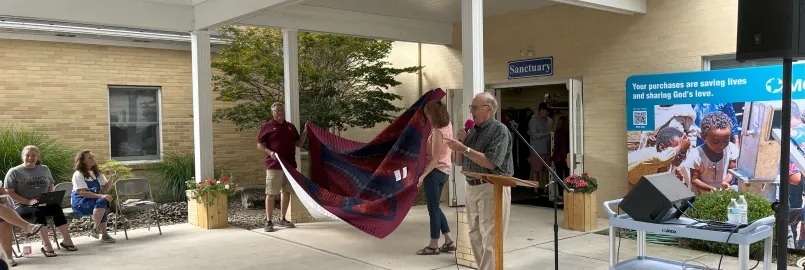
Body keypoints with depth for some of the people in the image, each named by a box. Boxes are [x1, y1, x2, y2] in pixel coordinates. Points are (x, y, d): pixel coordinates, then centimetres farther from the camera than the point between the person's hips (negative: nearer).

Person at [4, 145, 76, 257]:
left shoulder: (44, 169, 14)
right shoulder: (14, 172, 1)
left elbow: (51, 186, 22)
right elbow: (9, 192, -6)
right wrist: (28, 201, -17)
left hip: (44, 204, 4)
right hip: (23, 206, -4)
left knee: (56, 207, -28)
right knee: (38, 211, -36)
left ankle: (67, 240, -27)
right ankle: (46, 245, -40)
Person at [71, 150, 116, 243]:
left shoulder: (97, 173, 14)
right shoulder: (78, 175, -7)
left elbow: (105, 189, 9)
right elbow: (82, 193, -20)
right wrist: (100, 196, -31)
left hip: (94, 200, 6)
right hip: (79, 202, -6)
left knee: (105, 203, -28)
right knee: (101, 201, -33)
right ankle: (95, 228, -26)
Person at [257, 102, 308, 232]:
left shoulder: (290, 127, 15)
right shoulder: (267, 127, 1)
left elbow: (299, 144, 16)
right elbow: (259, 145, -1)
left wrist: (305, 131, 3)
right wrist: (270, 152, -18)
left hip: (290, 165, 5)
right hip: (274, 165, -5)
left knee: (286, 192, 10)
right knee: (271, 193, -3)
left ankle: (282, 219, 21)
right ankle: (268, 221, 3)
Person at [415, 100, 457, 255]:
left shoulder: (437, 132, -20)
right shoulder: (448, 126, 4)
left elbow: (435, 159, -20)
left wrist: (423, 175, -19)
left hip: (435, 171, -9)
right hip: (445, 171, 9)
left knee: (433, 208, -1)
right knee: (435, 207, 17)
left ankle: (433, 246, 7)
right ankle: (449, 242, 18)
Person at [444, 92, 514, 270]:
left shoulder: (499, 130, -10)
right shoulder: (473, 131, 13)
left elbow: (490, 162, -21)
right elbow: (459, 162, 16)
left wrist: (465, 149, -20)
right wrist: (460, 143, -1)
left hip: (492, 188, -8)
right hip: (472, 187, 8)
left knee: (489, 239, -7)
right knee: (475, 237, 13)